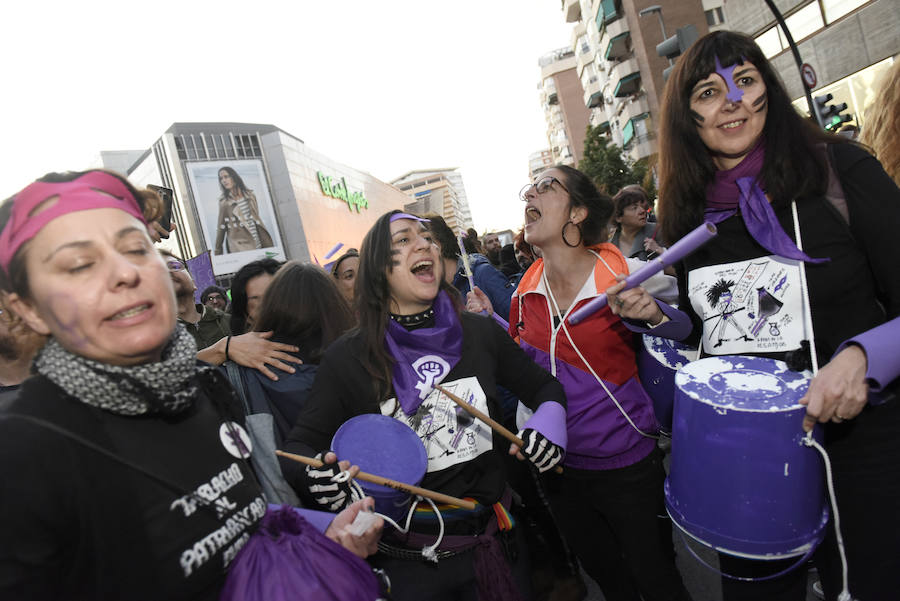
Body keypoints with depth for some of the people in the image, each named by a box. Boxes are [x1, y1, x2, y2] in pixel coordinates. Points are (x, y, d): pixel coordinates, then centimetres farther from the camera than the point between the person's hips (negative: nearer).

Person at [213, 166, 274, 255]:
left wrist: (267, 244, 17)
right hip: (240, 248, -4)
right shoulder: (224, 203, 2)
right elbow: (220, 228, 6)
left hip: (259, 245, 4)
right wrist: (217, 251, 7)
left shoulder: (250, 196, 13)